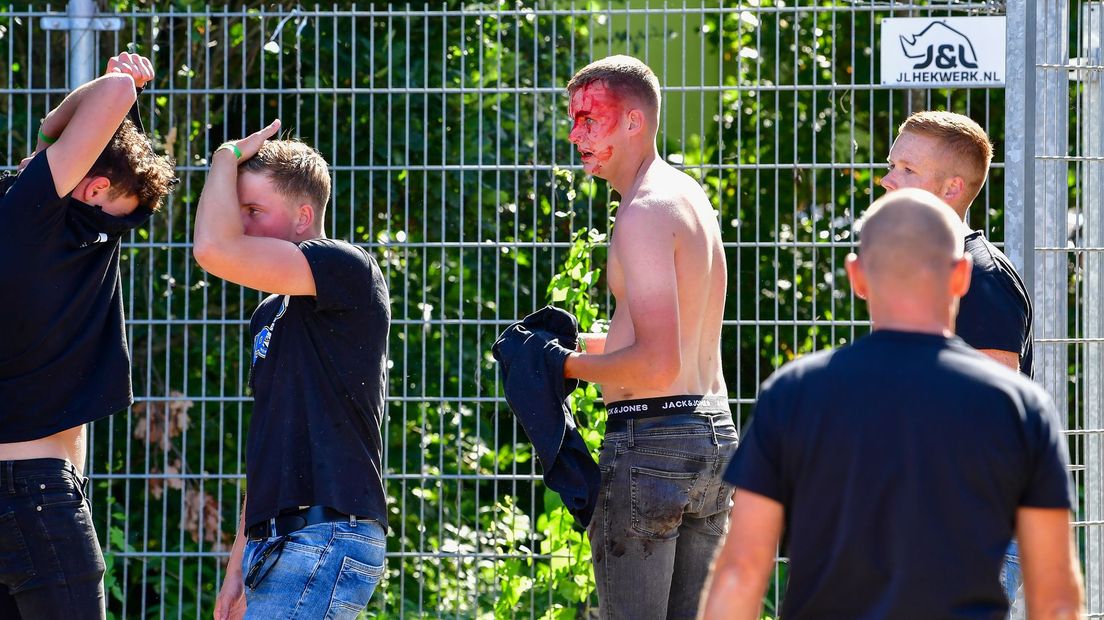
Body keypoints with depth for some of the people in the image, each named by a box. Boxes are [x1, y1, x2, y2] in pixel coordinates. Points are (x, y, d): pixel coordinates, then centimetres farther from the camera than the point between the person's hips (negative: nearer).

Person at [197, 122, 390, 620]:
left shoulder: (348, 269, -7)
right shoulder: (270, 314, 22)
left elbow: (214, 250, -20)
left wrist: (228, 157, -2)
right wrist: (238, 567, 21)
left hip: (328, 537, -9)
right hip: (277, 542, 9)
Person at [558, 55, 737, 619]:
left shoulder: (645, 212, -15)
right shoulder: (692, 197, 15)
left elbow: (658, 362, -22)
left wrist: (568, 365, -9)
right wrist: (590, 343, 18)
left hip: (649, 439, -10)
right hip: (714, 432, 10)